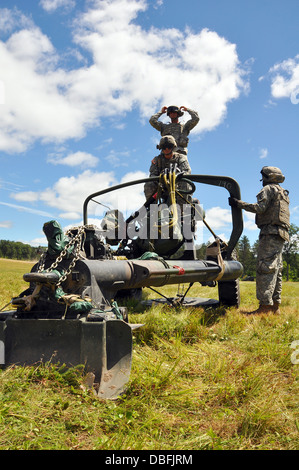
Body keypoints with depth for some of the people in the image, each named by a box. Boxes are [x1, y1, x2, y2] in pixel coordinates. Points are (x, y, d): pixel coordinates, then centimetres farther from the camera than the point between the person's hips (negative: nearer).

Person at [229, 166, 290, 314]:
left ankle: (265, 306, -20)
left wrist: (238, 203, -10)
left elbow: (260, 208, -15)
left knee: (265, 268, -15)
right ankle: (275, 306, 11)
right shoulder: (283, 193, 28)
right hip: (281, 234, 10)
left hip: (271, 232, -10)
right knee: (276, 270, 9)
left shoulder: (269, 189, -1)